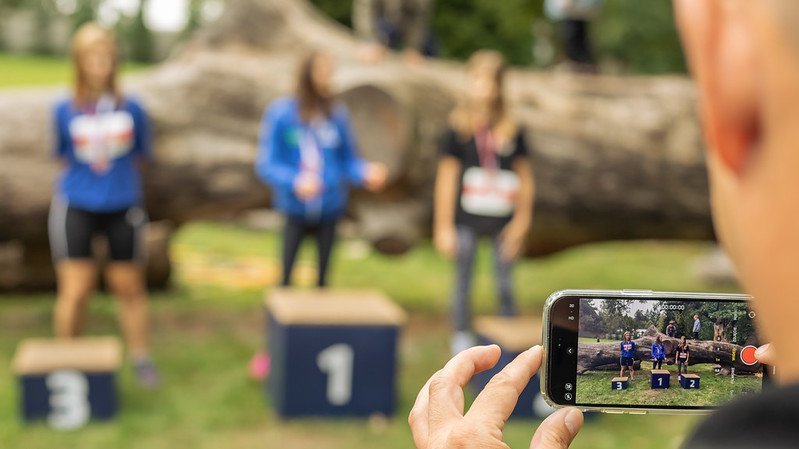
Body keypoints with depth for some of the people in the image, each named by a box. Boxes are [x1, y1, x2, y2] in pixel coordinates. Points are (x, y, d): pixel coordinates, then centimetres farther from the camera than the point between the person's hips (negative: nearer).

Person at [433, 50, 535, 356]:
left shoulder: (512, 131, 1)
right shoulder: (458, 130, -4)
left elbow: (525, 179, 7)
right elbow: (446, 178, 0)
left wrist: (521, 221, 1)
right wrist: (444, 226, -1)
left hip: (503, 220, 1)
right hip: (467, 219, -1)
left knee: (505, 284, 5)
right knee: (463, 282, 8)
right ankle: (462, 342, 22)